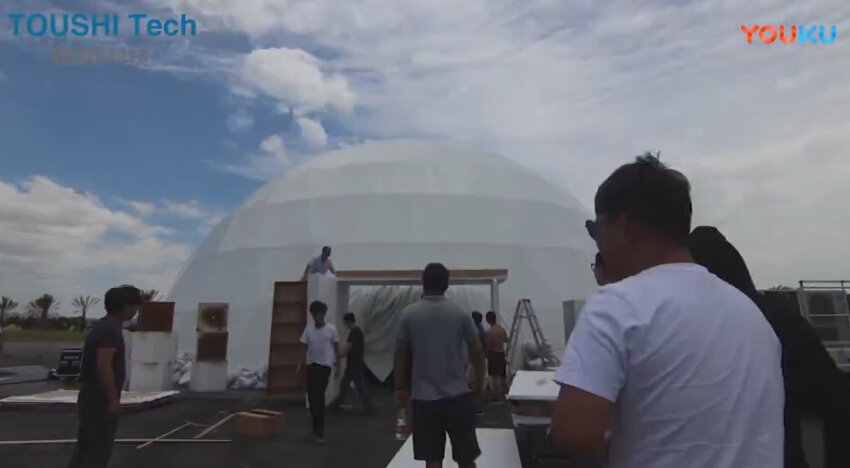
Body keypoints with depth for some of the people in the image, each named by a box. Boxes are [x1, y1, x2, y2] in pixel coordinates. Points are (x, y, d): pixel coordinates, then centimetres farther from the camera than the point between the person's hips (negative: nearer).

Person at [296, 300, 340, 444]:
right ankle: (317, 428, 24)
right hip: (311, 365, 4)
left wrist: (337, 365, 4)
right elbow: (305, 348, 6)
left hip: (325, 366, -4)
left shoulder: (331, 329, -5)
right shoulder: (308, 329, 2)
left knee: (319, 397, -12)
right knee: (311, 397, 7)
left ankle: (319, 431, -8)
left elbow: (336, 347, 4)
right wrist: (300, 365, -1)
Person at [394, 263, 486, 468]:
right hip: (458, 395, 0)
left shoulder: (408, 315, -2)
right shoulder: (460, 314, -1)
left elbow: (401, 354, 0)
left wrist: (400, 388, 10)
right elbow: (477, 352, 0)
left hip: (424, 397, 0)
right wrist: (478, 385, 12)